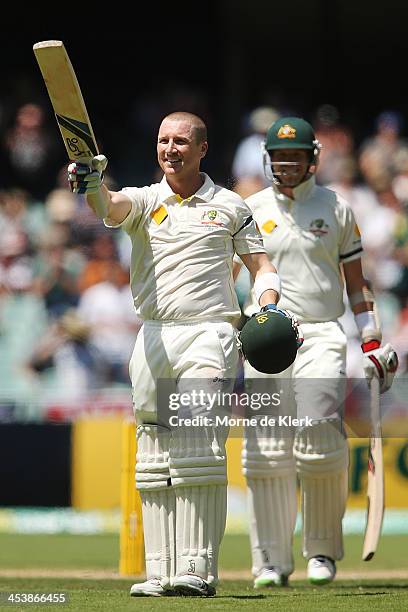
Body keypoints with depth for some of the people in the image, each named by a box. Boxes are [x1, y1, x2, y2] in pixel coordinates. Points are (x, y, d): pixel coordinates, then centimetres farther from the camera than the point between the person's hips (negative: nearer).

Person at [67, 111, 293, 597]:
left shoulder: (230, 207, 11)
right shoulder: (143, 200, 12)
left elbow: (262, 267, 15)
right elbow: (111, 208, -11)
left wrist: (268, 306, -6)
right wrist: (92, 186, -34)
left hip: (209, 333, -3)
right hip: (153, 336, 3)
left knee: (200, 448, -13)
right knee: (155, 457, 2)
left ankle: (198, 569, -16)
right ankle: (160, 571, 3)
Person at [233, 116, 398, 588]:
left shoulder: (336, 209, 10)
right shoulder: (250, 211, 10)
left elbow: (355, 283, 13)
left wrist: (372, 342, 7)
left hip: (322, 336, -1)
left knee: (322, 443, -13)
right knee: (267, 451, -6)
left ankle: (322, 550, 4)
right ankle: (271, 561, -2)